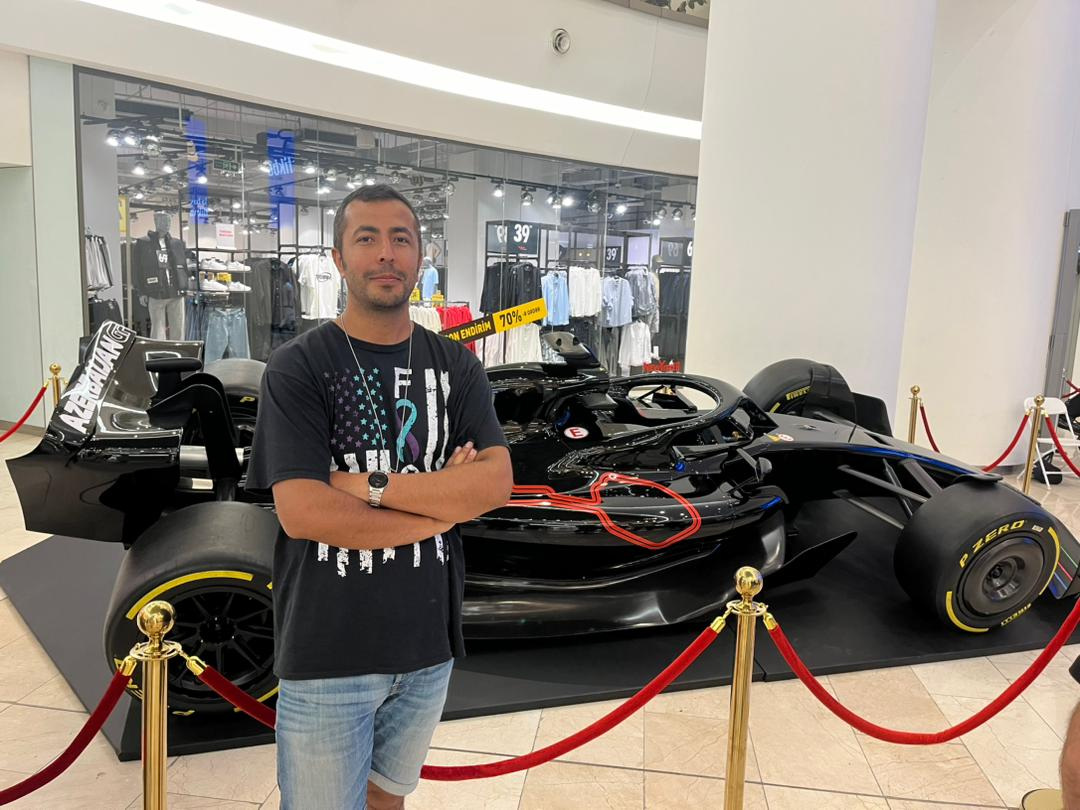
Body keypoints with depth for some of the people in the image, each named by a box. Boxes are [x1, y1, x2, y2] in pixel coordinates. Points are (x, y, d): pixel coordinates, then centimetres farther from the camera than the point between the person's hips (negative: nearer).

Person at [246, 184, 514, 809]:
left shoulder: (457, 367, 2)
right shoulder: (297, 367, -9)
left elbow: (496, 483, -10)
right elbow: (301, 514, -19)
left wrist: (371, 485, -19)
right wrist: (441, 504, -13)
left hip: (428, 643, 4)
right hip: (329, 653, -3)